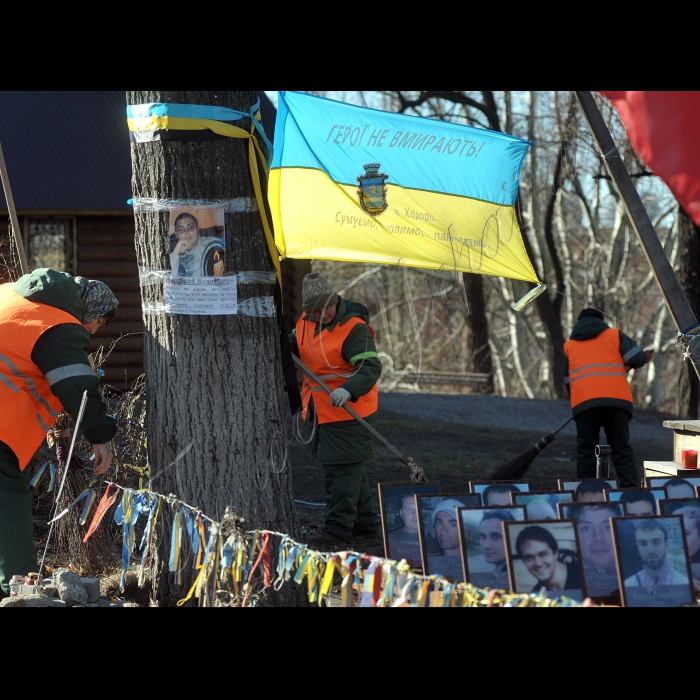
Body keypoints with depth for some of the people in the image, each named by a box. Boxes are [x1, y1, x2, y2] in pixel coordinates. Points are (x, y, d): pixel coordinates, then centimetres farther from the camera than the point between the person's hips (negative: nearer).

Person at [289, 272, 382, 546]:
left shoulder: (354, 328, -21)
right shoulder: (306, 320, 4)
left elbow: (371, 367, -29)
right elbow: (295, 345, 23)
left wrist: (349, 390, -45)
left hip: (347, 411, -9)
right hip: (320, 410, 9)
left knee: (342, 468, -8)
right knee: (349, 467, 18)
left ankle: (339, 528, -5)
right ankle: (365, 521, 30)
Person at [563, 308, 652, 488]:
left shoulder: (568, 345, 25)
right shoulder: (615, 335, 17)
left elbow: (567, 380, 26)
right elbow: (636, 359, 5)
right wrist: (645, 357, 26)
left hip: (583, 402, 1)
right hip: (616, 398, -1)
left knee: (586, 451, 7)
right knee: (622, 449, 0)